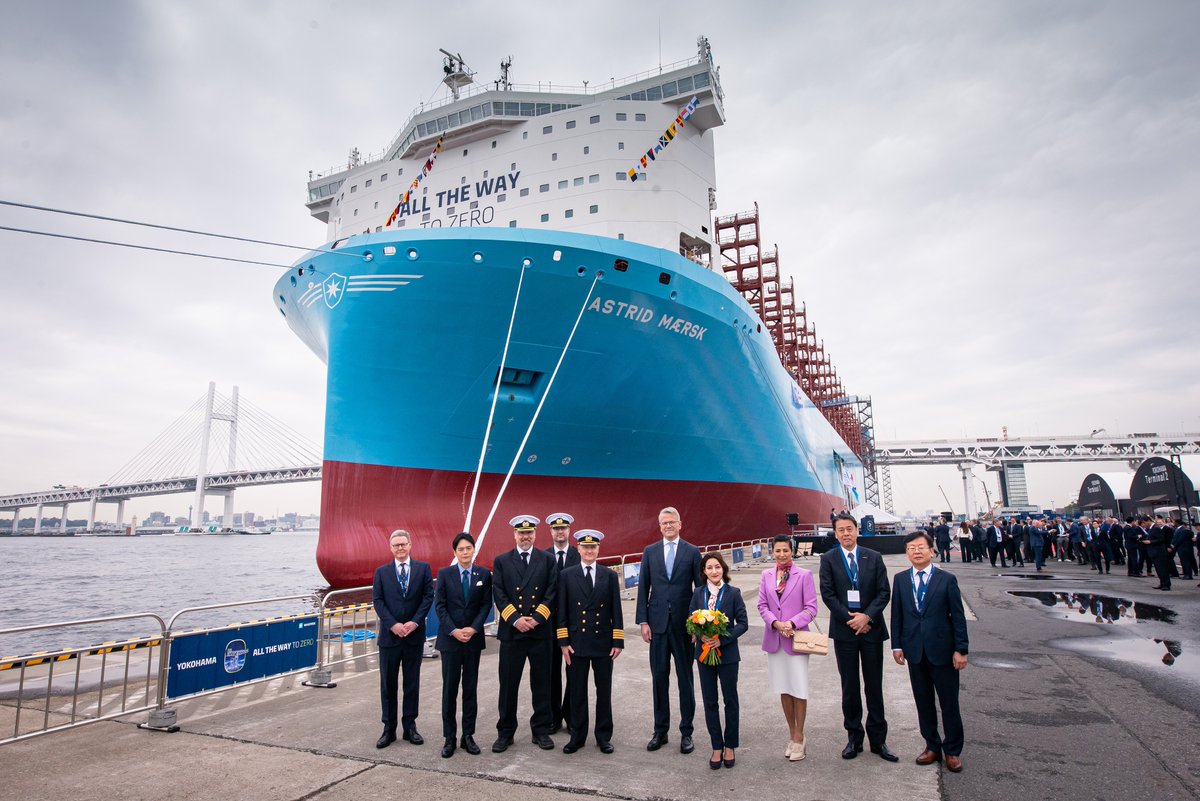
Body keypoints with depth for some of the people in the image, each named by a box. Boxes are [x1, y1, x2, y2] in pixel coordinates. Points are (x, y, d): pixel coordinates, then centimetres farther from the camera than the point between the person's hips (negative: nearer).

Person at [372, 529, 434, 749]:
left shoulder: (423, 568, 2)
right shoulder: (381, 572, 4)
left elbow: (428, 596, -3)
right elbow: (377, 601, -2)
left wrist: (415, 622, -14)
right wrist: (393, 624, -13)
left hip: (414, 634, 0)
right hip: (389, 635, 0)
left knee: (412, 682, 8)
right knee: (388, 683, 7)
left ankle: (410, 726, 19)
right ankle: (389, 728, 18)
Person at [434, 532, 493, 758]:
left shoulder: (484, 574, 2)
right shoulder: (444, 574, -1)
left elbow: (486, 604, 0)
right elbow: (439, 605, -3)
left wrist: (473, 628, -12)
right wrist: (453, 631, -12)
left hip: (473, 638, 1)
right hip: (450, 638, -1)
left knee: (471, 688, 8)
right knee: (449, 688, 5)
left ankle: (468, 736, 17)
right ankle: (449, 738, 14)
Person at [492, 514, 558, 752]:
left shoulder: (547, 560, 5)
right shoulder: (501, 561, 6)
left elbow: (552, 592, -1)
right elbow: (498, 594, -1)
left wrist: (536, 618, -11)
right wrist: (514, 619, -12)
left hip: (540, 631, 0)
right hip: (511, 631, 0)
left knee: (541, 683, 8)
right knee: (508, 684, 6)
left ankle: (541, 730, 22)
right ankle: (505, 732, 20)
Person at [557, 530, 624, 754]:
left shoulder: (610, 576, 4)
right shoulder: (566, 575, 2)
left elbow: (616, 611, 4)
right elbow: (562, 611, 1)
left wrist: (618, 641, -2)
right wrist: (563, 642, -4)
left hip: (603, 643, 1)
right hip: (576, 643, -1)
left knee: (604, 692, 9)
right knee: (577, 693, 8)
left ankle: (604, 736, 23)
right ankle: (577, 736, 23)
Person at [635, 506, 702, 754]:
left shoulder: (692, 552, 0)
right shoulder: (650, 552, 6)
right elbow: (643, 588, 5)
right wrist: (643, 621, -1)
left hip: (684, 624, -2)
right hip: (658, 623, 2)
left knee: (686, 678, 7)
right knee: (659, 678, 9)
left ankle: (686, 732, 19)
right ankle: (660, 731, 22)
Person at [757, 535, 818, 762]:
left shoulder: (804, 575, -5)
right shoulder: (766, 575, 5)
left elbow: (811, 608, -6)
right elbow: (762, 605, 5)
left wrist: (792, 623, -18)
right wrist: (776, 623, -11)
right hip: (774, 639, 4)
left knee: (799, 690, 1)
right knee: (783, 690, 12)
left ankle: (799, 738, 16)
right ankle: (792, 735, 26)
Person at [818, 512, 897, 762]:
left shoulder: (873, 557, 2)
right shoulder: (828, 559, -2)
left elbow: (884, 592, -1)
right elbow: (827, 594, -6)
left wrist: (867, 616, -13)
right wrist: (850, 618, -13)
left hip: (871, 628, 1)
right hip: (844, 630, -1)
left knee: (874, 685, 8)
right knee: (849, 686, 9)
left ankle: (878, 739, 20)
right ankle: (854, 738, 20)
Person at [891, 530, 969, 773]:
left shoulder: (947, 579, -4)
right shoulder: (900, 579, 3)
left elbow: (958, 616, -4)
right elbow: (896, 614, 5)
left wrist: (961, 649, -8)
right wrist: (897, 645, 2)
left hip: (942, 650, -2)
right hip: (915, 651, 3)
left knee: (949, 702, 7)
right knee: (923, 701, 12)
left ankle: (953, 750, 22)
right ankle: (932, 746, 27)